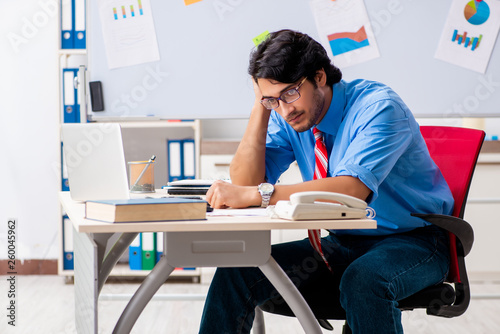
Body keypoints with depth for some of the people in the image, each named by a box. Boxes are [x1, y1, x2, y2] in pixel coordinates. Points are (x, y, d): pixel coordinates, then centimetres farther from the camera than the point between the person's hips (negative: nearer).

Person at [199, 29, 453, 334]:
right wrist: (261, 108, -13)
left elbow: (351, 189, -35)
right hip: (344, 243, 6)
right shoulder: (286, 117, 0)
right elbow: (247, 181, -7)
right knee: (237, 271, -12)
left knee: (362, 281, -39)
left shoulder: (378, 107, -20)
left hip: (412, 241, -5)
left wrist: (256, 195, -39)